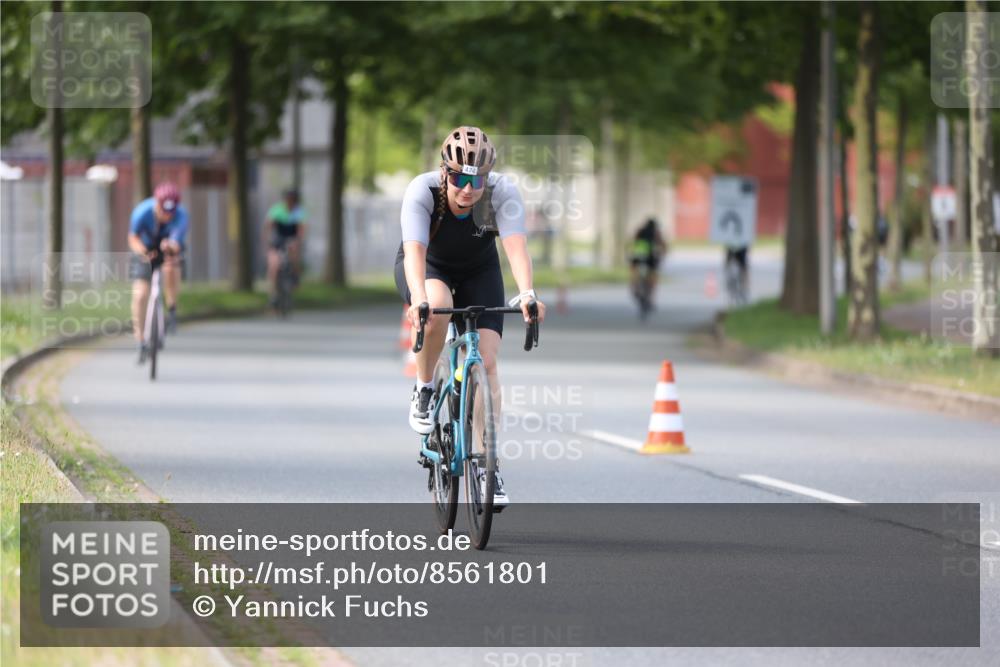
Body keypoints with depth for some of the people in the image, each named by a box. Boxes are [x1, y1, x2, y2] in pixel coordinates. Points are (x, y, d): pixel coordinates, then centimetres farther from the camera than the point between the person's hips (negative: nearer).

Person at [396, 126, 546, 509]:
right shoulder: (422, 191, -33)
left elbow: (516, 244, -42)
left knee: (487, 361, -13)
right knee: (437, 309, -37)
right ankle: (423, 390, -12)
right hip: (428, 267, -2)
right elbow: (415, 251, -43)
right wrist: (418, 299, -61)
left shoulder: (502, 192, -30)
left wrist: (526, 294, -60)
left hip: (478, 271, 2)